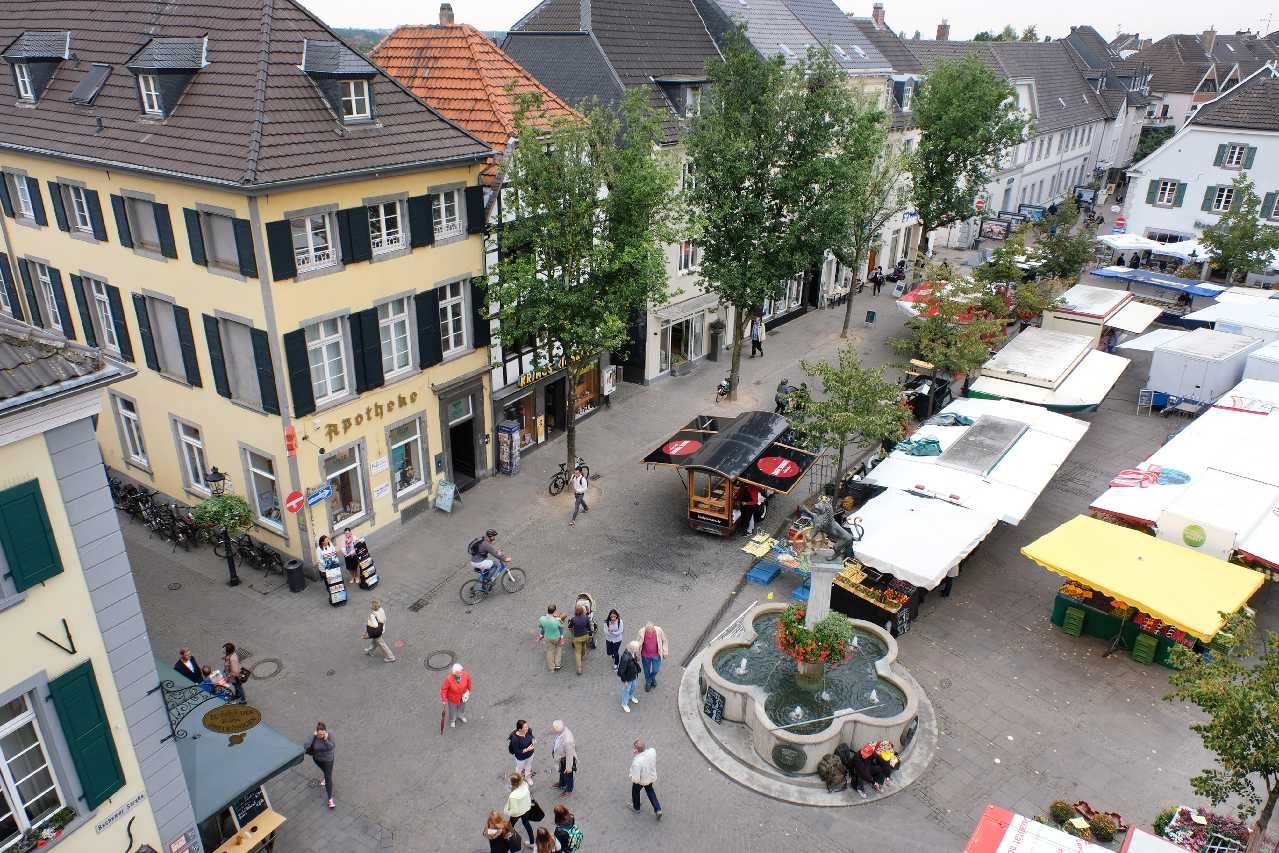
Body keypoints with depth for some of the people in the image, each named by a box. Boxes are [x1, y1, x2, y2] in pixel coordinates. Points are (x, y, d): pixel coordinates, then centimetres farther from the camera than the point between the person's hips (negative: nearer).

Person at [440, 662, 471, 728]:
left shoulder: (466, 675, -30)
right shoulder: (449, 679, -39)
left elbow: (468, 682, -6)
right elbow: (443, 689, -24)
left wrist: (469, 690, 9)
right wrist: (444, 700, -18)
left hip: (463, 696, 3)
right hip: (452, 698, -3)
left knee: (461, 707, 32)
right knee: (452, 710, 25)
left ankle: (460, 716, 65)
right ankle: (452, 720, 57)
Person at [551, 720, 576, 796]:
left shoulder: (567, 740, -45)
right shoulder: (563, 729, -23)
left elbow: (569, 754, -29)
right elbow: (557, 741, 0)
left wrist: (569, 767, -16)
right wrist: (554, 751, 16)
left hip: (567, 758, -7)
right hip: (561, 756, 7)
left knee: (567, 774, 22)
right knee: (562, 771, 33)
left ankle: (568, 790, 50)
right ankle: (561, 784, 62)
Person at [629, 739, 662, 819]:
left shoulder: (637, 762, -43)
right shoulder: (652, 751, -27)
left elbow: (636, 778, -33)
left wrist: (631, 777, -10)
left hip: (641, 780, -4)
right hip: (652, 776, 4)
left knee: (635, 791, 29)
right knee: (649, 790, 34)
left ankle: (636, 807, 56)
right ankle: (658, 809, 35)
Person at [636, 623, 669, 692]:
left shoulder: (659, 631, -24)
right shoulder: (641, 632, -24)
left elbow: (664, 641, -6)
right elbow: (638, 644, -8)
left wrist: (665, 652, 1)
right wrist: (638, 655, 1)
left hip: (656, 655, 0)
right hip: (645, 655, 0)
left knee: (655, 670, 8)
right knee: (647, 671, 16)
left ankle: (652, 679, 42)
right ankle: (648, 683, 44)